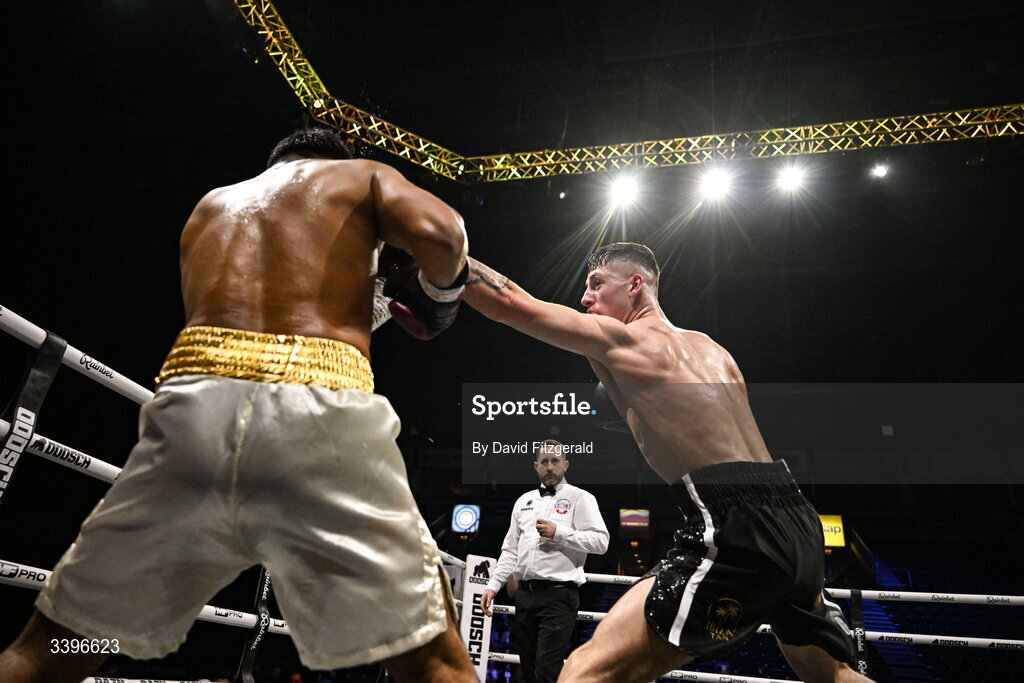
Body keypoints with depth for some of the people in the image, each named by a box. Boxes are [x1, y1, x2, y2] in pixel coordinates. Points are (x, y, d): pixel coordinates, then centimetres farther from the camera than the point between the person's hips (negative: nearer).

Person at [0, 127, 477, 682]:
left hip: (192, 405, 4)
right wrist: (435, 292, 20)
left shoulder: (210, 206, 33)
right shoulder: (363, 176, 21)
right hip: (322, 411, -3)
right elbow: (440, 234, 0)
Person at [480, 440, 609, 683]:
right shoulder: (524, 501, 17)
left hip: (559, 596, -6)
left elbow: (601, 542, -10)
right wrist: (493, 585, 9)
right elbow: (510, 550, 18)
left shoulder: (580, 497, 0)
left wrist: (558, 533, -16)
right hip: (525, 594, 6)